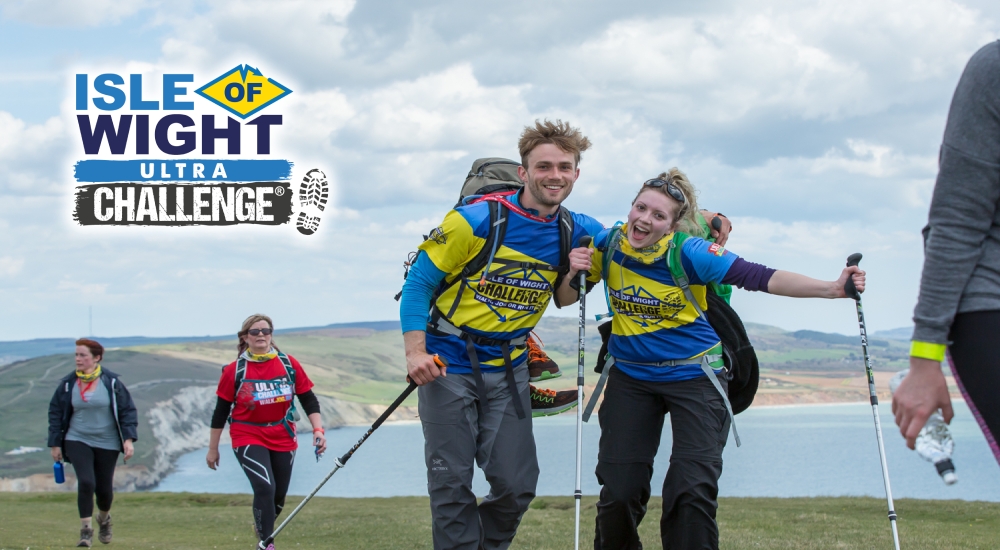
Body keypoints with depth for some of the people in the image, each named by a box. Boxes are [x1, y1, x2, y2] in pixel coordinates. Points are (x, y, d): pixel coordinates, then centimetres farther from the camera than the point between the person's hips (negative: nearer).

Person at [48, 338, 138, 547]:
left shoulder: (111, 382, -6)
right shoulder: (68, 384, -2)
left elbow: (128, 410, -2)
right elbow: (55, 412, 7)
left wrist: (128, 439, -11)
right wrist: (55, 444, 5)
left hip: (107, 443, 0)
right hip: (77, 441, 0)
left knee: (104, 488, 7)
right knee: (86, 482, -19)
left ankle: (104, 518, 40)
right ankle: (86, 530, -7)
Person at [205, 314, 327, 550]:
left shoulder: (289, 365, -3)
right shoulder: (234, 371, -8)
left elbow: (309, 399, 3)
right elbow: (221, 411, -1)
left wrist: (318, 429, -10)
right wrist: (213, 449, 3)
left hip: (283, 439, 3)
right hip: (249, 439, -3)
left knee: (279, 495, 12)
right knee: (265, 488, -21)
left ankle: (262, 527, 41)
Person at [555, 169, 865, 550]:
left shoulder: (689, 253, -19)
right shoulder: (607, 246, -8)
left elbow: (760, 277, -26)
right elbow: (566, 300, 3)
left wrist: (832, 288, -35)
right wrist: (575, 274, -20)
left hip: (694, 376, -3)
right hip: (630, 378, 3)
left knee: (692, 490, -11)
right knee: (619, 490, 1)